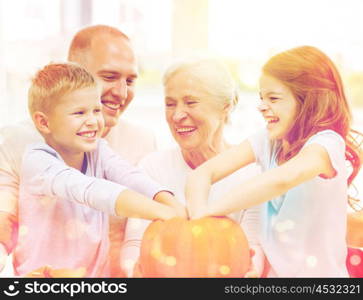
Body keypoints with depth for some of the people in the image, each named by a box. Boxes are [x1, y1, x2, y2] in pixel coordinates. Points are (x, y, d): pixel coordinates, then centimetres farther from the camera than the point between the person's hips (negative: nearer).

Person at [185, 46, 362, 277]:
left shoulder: (326, 143, -14)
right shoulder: (267, 141, 1)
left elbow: (282, 179, -35)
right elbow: (203, 173, -10)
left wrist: (209, 211, -32)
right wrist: (198, 213, -29)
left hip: (319, 272, -4)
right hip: (272, 270, 4)